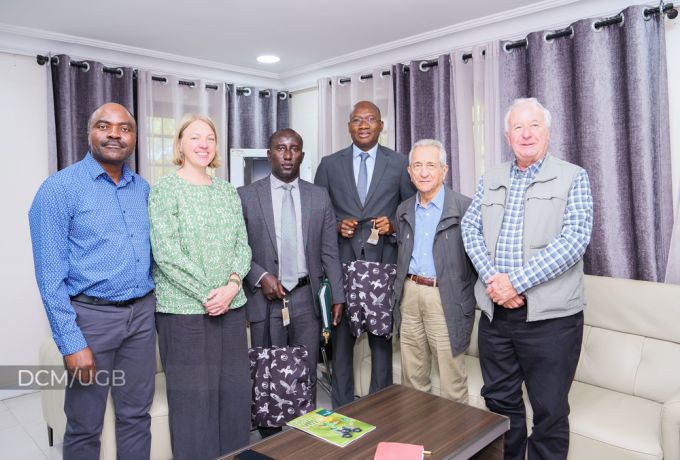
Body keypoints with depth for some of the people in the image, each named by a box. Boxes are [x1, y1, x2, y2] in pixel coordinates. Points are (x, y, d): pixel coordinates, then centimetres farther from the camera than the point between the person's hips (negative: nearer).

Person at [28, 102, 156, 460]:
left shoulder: (143, 189, 7)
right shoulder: (60, 188, -9)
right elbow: (50, 275, -12)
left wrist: (152, 305, 6)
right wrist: (71, 343, -16)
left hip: (142, 312, 5)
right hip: (91, 315, -4)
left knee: (136, 415, 16)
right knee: (85, 426, 11)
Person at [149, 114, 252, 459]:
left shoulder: (227, 191, 11)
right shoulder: (165, 190, -4)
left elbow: (242, 245, 8)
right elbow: (165, 253, -12)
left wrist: (232, 284, -9)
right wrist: (206, 294, -14)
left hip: (231, 305, 5)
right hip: (185, 308, -5)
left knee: (235, 389, 11)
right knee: (193, 393, 4)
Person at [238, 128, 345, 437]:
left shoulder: (320, 197, 6)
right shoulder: (246, 196, 1)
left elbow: (329, 252, 5)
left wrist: (337, 296, 2)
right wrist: (260, 277, -12)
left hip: (307, 297, 1)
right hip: (265, 298, -1)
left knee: (306, 376, 10)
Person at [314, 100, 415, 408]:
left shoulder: (400, 164, 5)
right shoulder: (329, 164, 8)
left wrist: (393, 226, -10)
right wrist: (336, 226, -8)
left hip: (383, 263, 0)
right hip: (341, 263, 1)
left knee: (382, 337, 8)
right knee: (341, 336, 7)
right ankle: (341, 408, 24)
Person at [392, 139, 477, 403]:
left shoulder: (464, 208, -7)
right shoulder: (403, 211, 11)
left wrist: (466, 305, -9)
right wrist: (399, 293, 12)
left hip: (445, 300, -5)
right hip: (409, 297, 5)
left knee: (452, 383, 3)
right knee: (412, 378, 15)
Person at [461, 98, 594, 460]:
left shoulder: (573, 178, 0)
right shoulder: (490, 180, 12)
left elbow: (575, 239, -11)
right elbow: (470, 229, 5)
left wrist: (516, 282, -18)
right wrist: (492, 279, -12)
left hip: (551, 315, -3)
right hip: (495, 311, 4)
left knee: (550, 410, 8)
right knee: (499, 401, 16)